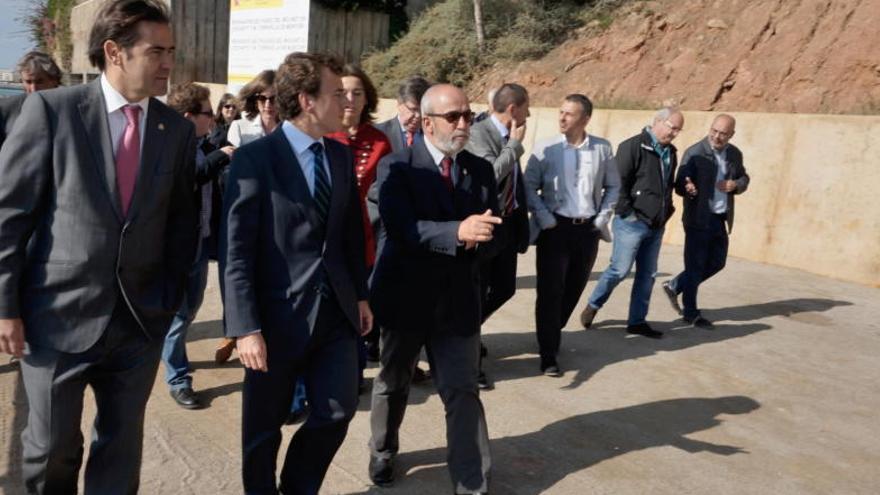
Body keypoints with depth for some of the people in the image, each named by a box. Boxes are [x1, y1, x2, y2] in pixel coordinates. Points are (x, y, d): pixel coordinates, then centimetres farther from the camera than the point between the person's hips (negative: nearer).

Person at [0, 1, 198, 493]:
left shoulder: (179, 129, 2)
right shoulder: (51, 109, -7)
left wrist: (171, 296, 3)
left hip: (141, 319, 3)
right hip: (59, 315, -2)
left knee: (122, 446, 14)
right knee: (52, 447, 13)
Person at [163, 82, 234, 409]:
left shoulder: (206, 147, 7)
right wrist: (220, 158, -26)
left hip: (202, 241, 7)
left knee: (191, 307, 22)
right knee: (176, 314, 5)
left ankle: (171, 351, 45)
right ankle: (178, 380, 18)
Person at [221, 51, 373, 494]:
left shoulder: (341, 155, 7)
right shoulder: (254, 158, -13)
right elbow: (235, 251, -15)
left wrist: (360, 294, 12)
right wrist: (246, 327, -18)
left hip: (336, 310, 5)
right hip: (280, 313, -5)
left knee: (337, 411, 11)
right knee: (264, 424, 13)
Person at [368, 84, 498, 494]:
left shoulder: (481, 169, 4)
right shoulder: (396, 166, -9)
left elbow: (492, 233, -1)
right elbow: (400, 228, -24)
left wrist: (476, 237, -24)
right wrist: (457, 232, -37)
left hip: (459, 299, 2)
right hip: (406, 295, -1)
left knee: (463, 391, 0)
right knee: (393, 384, 20)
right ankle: (383, 452, 45)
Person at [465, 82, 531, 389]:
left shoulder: (510, 137, 7)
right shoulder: (478, 133, -16)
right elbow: (491, 174, -30)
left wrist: (522, 222, 14)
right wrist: (515, 145, -18)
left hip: (508, 224, 8)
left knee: (504, 288, 15)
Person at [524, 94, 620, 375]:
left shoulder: (602, 149, 2)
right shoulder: (545, 149, -5)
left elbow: (613, 186, 13)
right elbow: (529, 186, -4)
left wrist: (603, 216, 3)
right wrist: (544, 218, -12)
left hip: (588, 229, 3)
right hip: (555, 227, -3)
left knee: (575, 287, 13)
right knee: (551, 291, -3)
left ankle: (552, 333, 38)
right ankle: (548, 355, 5)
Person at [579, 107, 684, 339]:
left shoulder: (670, 152, 14)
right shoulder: (633, 146, -11)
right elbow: (618, 183, -16)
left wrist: (667, 210, 12)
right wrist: (627, 212, -15)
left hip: (656, 226, 8)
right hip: (632, 223, -8)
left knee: (648, 274, 10)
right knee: (619, 269, -4)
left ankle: (637, 321, 20)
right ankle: (593, 305, 18)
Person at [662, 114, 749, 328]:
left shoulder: (735, 154, 7)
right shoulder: (694, 153, -12)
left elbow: (744, 179, 17)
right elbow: (680, 184, -16)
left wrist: (735, 185, -6)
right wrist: (687, 188, -39)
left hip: (720, 220, 7)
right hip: (699, 219, -6)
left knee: (716, 263, 15)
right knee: (695, 266, 2)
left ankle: (674, 286, 32)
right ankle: (691, 312, 17)